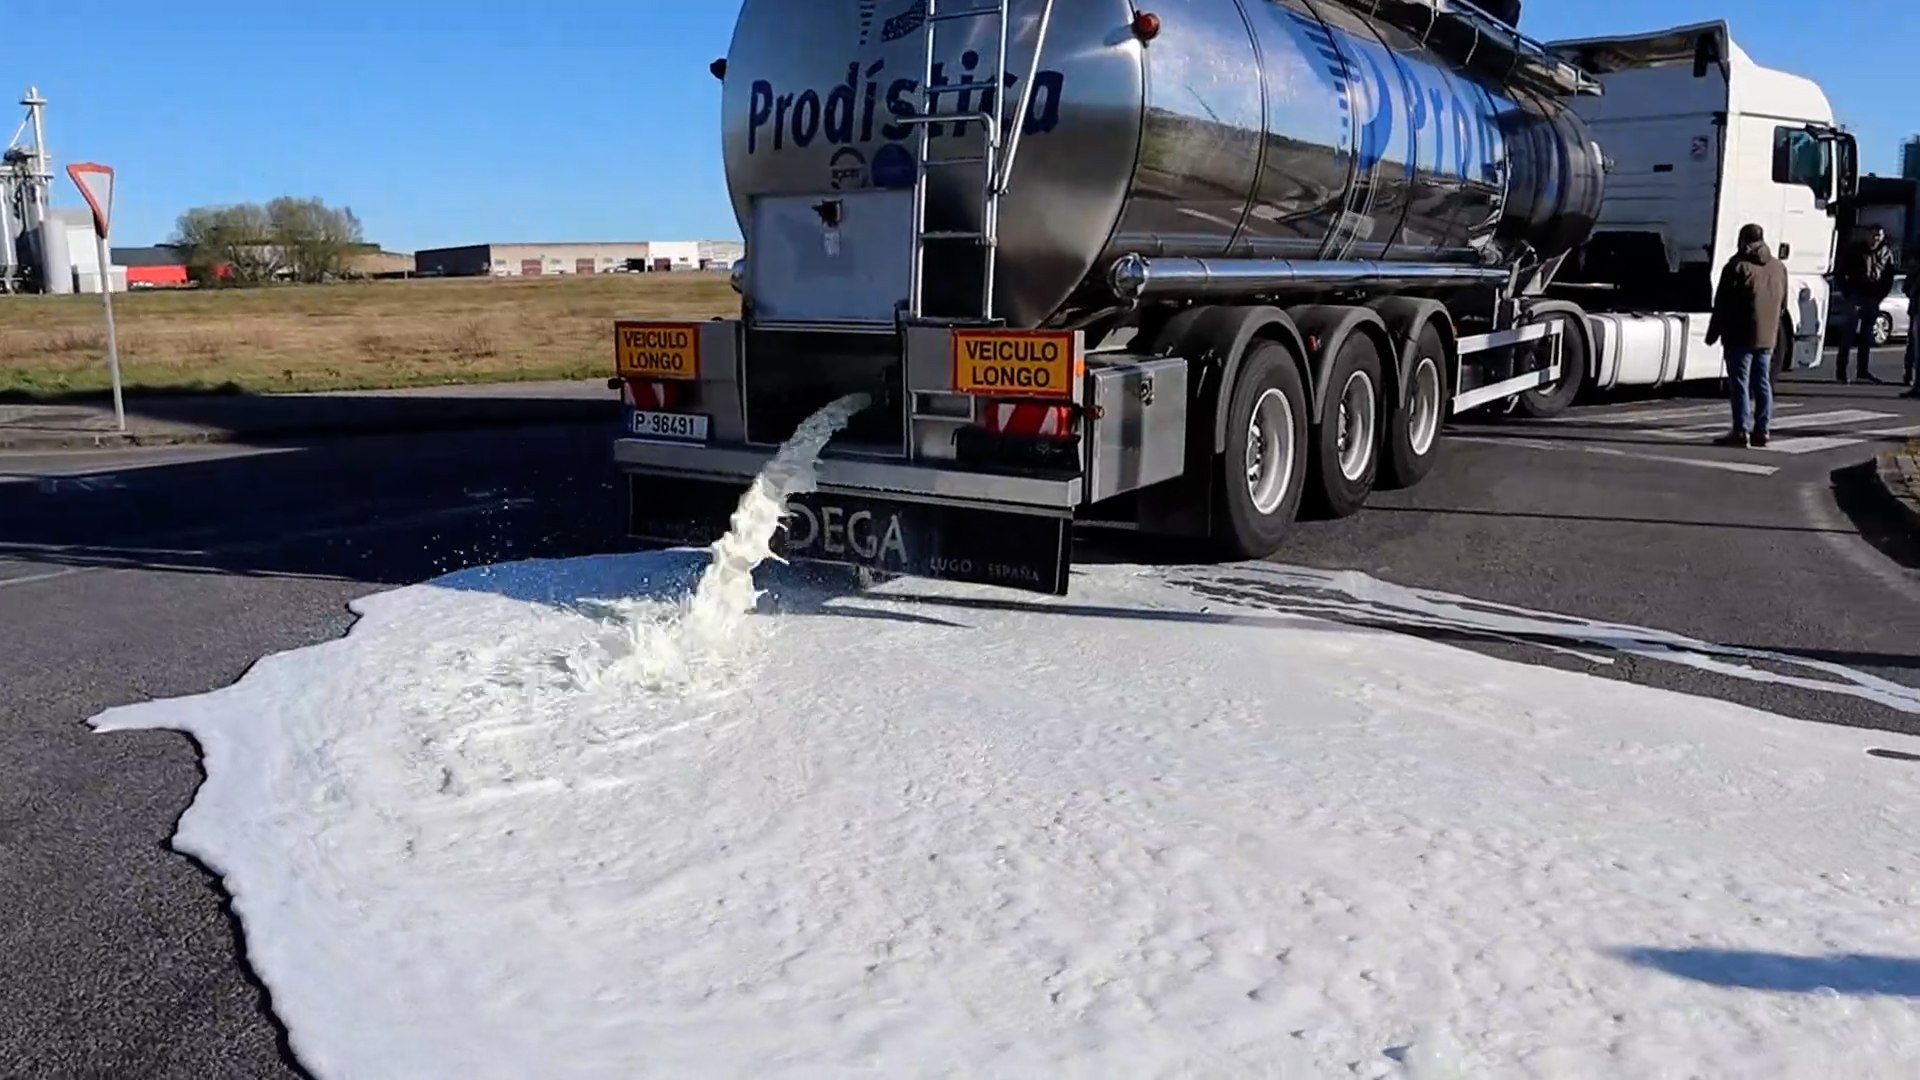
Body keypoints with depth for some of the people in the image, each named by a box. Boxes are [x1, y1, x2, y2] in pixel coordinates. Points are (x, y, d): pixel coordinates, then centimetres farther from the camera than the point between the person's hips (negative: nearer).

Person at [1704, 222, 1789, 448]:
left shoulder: (1738, 266, -9)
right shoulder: (1779, 268, 13)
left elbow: (1722, 304, -10)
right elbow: (1782, 306, 18)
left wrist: (1713, 333, -4)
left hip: (1741, 336, -7)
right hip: (1767, 337, 7)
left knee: (1740, 384, -5)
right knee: (1762, 383, 10)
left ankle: (1741, 431, -8)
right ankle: (1761, 431, 11)